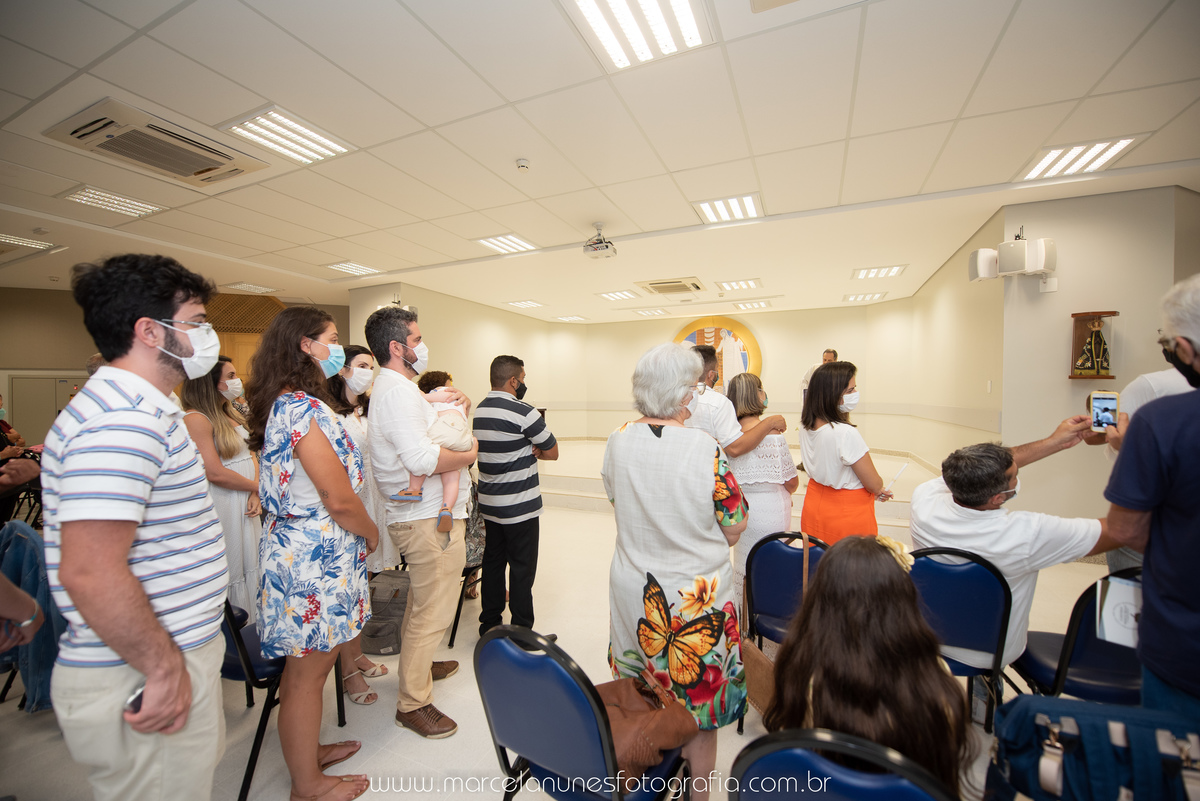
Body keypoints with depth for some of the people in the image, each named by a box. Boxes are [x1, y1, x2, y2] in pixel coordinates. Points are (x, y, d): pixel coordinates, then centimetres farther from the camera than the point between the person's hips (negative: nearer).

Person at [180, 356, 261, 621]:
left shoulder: (231, 414, 11)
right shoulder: (196, 419, -15)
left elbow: (251, 455, 10)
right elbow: (215, 473, -20)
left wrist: (255, 495, -4)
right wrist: (257, 486, -7)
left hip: (247, 500, 8)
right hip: (223, 506, -8)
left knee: (251, 564, 17)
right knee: (230, 571, 5)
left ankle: (253, 619, 31)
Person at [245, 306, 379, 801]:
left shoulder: (281, 405, 9)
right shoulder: (307, 409, -23)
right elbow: (340, 499, -24)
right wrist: (371, 533, -5)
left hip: (292, 545, 10)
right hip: (316, 556, -10)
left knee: (303, 667, 24)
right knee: (307, 673, 9)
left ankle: (306, 752, 44)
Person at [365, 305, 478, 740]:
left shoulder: (399, 388, 14)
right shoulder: (397, 391, -21)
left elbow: (430, 434, 18)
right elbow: (422, 459, -33)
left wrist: (456, 409, 1)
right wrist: (469, 453, -17)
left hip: (418, 517, 11)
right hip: (431, 519, -11)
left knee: (421, 603, 26)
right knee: (432, 612, 2)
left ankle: (417, 664, 45)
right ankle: (412, 703, 18)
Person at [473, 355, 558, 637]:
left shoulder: (478, 410, 8)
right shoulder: (523, 412, -17)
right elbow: (552, 452, -10)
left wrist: (527, 450, 0)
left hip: (488, 504, 8)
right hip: (520, 507, -8)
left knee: (492, 562, 17)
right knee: (522, 568, 4)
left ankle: (489, 624, 30)